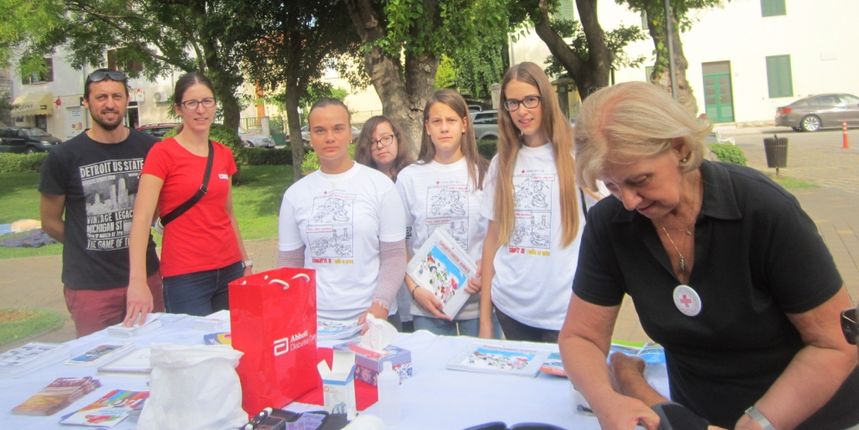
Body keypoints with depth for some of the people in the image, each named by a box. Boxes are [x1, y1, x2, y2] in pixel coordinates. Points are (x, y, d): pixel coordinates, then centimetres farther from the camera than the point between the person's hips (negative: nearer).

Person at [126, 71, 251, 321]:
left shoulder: (224, 155, 9)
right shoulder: (163, 153, -7)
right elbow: (141, 218, -16)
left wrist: (245, 261, 18)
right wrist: (137, 282, -26)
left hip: (229, 270, 5)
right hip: (184, 275, -5)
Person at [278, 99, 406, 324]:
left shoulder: (380, 185, -3)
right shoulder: (295, 193, 4)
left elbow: (394, 256, -4)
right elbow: (289, 263, 7)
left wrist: (380, 306, -16)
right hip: (314, 319, 2)